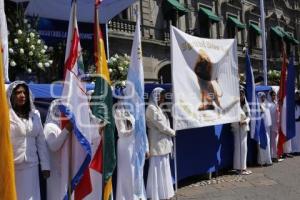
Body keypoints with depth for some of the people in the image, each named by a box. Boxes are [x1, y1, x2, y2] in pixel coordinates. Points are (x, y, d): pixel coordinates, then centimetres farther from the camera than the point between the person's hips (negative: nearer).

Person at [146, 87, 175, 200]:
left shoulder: (158, 108, 16)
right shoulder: (152, 108, -13)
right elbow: (161, 126, -15)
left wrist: (169, 142, 13)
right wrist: (173, 133, -1)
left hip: (163, 144, 9)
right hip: (158, 144, -9)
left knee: (164, 169, 14)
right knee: (158, 170, -3)